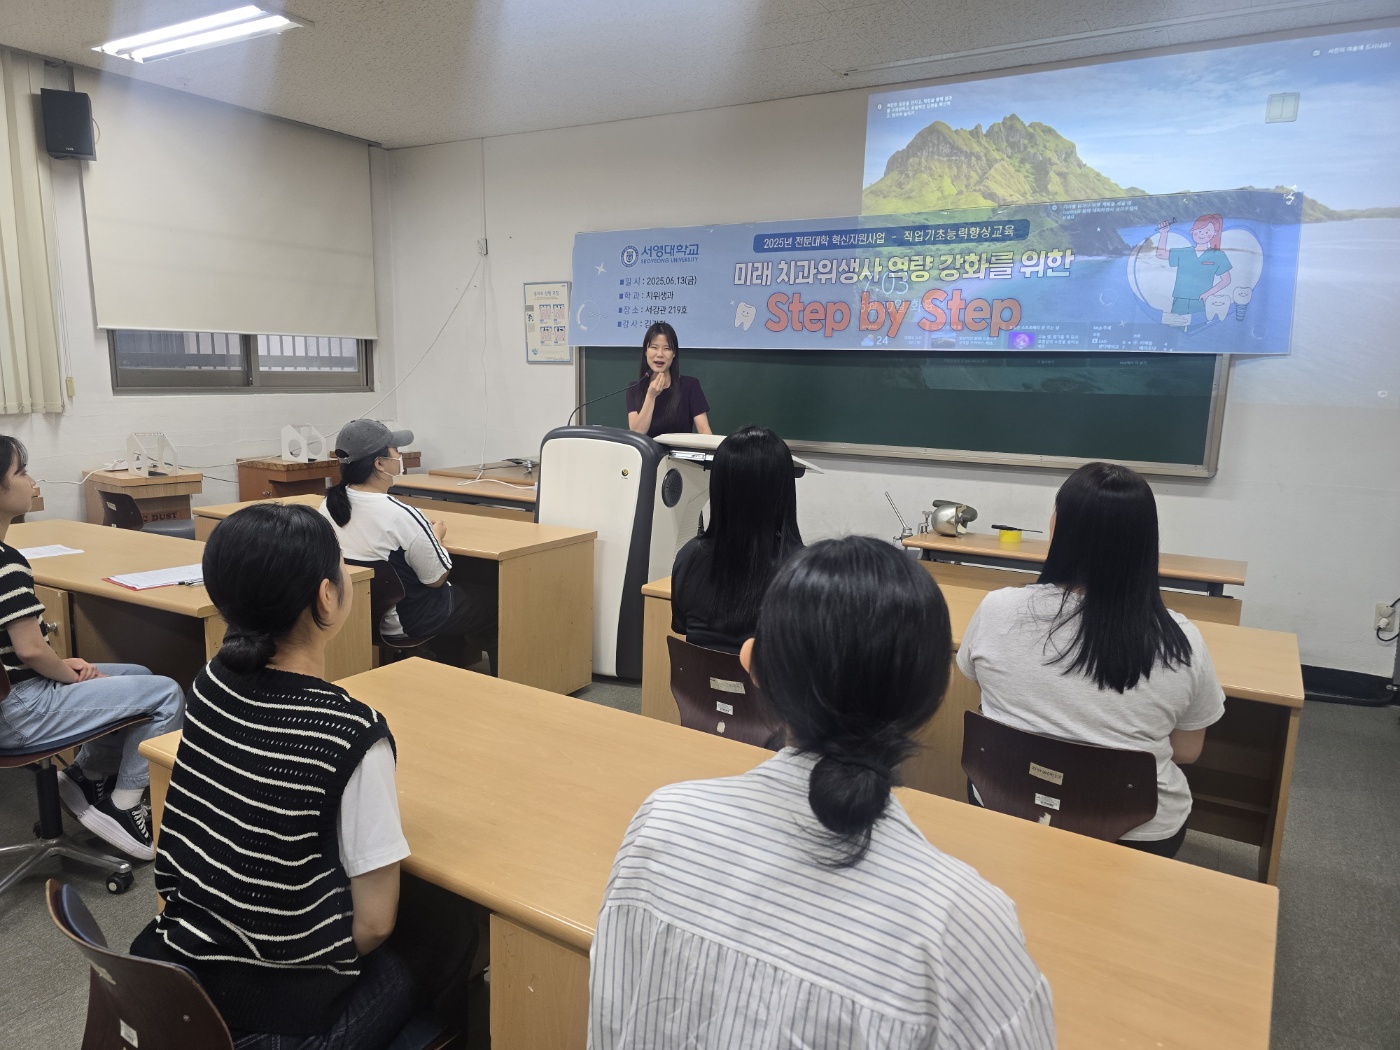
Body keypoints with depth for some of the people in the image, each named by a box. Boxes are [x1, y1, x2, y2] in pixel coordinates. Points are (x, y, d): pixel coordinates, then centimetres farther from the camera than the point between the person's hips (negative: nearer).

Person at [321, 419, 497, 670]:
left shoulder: (329, 504, -8)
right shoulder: (402, 515, -30)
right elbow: (436, 579, -18)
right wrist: (436, 536, -1)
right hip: (410, 620, -7)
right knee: (494, 595, 14)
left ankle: (453, 667, 41)